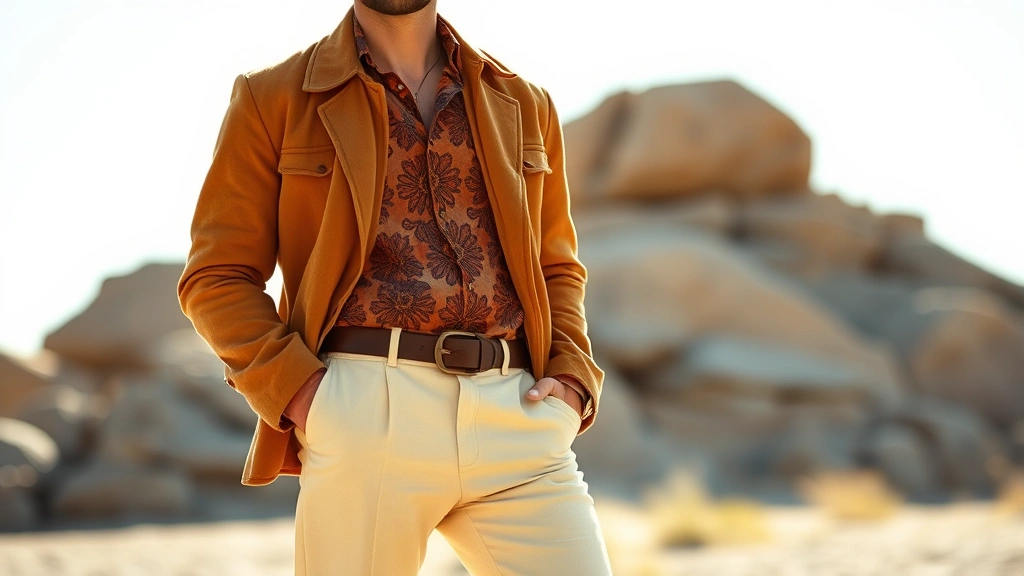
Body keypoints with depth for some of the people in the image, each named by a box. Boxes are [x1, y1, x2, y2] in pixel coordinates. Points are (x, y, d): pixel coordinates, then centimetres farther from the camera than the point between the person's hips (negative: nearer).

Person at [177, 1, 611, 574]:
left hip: (515, 407, 3)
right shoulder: (273, 99, 9)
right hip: (364, 411, -3)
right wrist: (294, 388, -9)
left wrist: (573, 376, 7)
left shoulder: (525, 104, 19)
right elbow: (215, 279, 6)